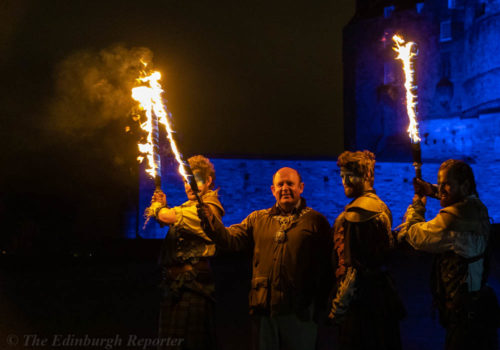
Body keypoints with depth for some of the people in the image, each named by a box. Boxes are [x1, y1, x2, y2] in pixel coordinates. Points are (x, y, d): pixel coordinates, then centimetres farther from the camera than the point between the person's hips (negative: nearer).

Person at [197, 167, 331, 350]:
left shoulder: (315, 220, 3)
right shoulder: (257, 219, 15)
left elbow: (325, 265, -2)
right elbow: (231, 239, 2)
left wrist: (319, 307, -9)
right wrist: (210, 220, -17)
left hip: (299, 311, -3)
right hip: (263, 308, 3)